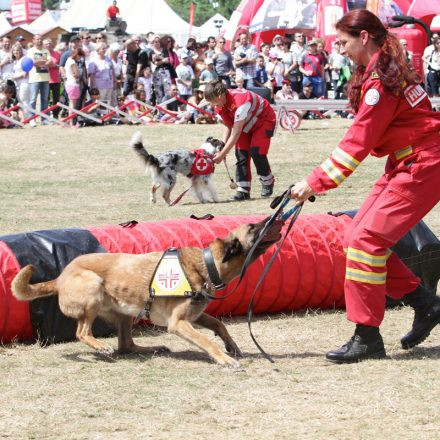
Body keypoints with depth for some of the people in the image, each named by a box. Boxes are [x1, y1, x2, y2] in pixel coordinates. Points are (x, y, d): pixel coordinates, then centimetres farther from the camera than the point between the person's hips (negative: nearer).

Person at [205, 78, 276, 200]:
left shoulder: (240, 101, -41)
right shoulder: (219, 105, -16)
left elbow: (236, 133, -39)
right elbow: (227, 125, -7)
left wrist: (222, 154, -38)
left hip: (264, 119, -7)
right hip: (246, 124, 7)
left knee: (256, 152, -19)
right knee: (241, 153, -7)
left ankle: (267, 182, 5)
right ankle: (243, 190, -6)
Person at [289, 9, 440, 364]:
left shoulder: (381, 81, -20)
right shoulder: (380, 71, 11)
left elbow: (358, 141, -21)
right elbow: (363, 137, 12)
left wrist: (316, 182, -19)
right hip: (404, 165, 10)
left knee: (365, 240, -12)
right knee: (359, 237, 7)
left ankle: (367, 337, -8)